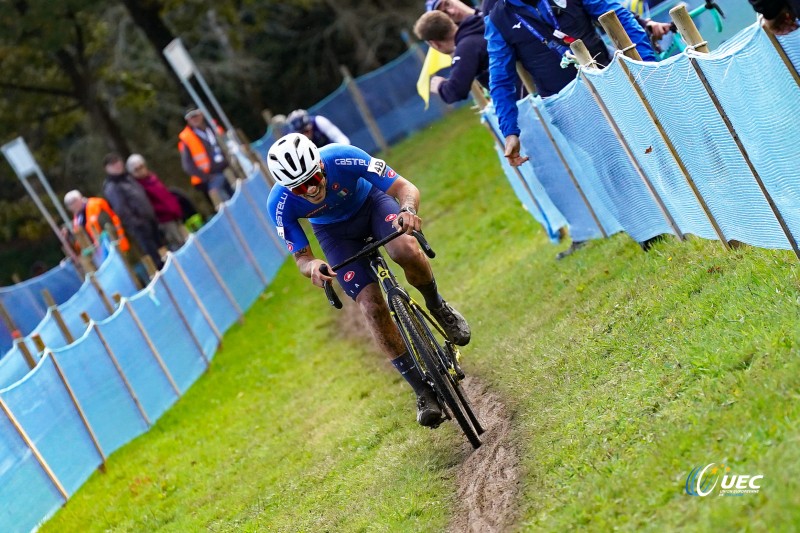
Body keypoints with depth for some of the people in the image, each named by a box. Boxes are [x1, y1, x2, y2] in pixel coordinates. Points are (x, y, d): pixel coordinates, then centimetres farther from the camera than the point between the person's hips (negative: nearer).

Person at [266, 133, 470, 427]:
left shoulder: (344, 158, -36)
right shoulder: (280, 204, -31)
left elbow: (406, 188, -30)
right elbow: (301, 258, -19)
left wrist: (408, 210, -53)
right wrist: (313, 267, -44)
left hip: (370, 202, -1)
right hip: (334, 231, 1)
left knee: (406, 251, -34)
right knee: (371, 306, -15)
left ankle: (438, 308, -1)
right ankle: (424, 392, -3)